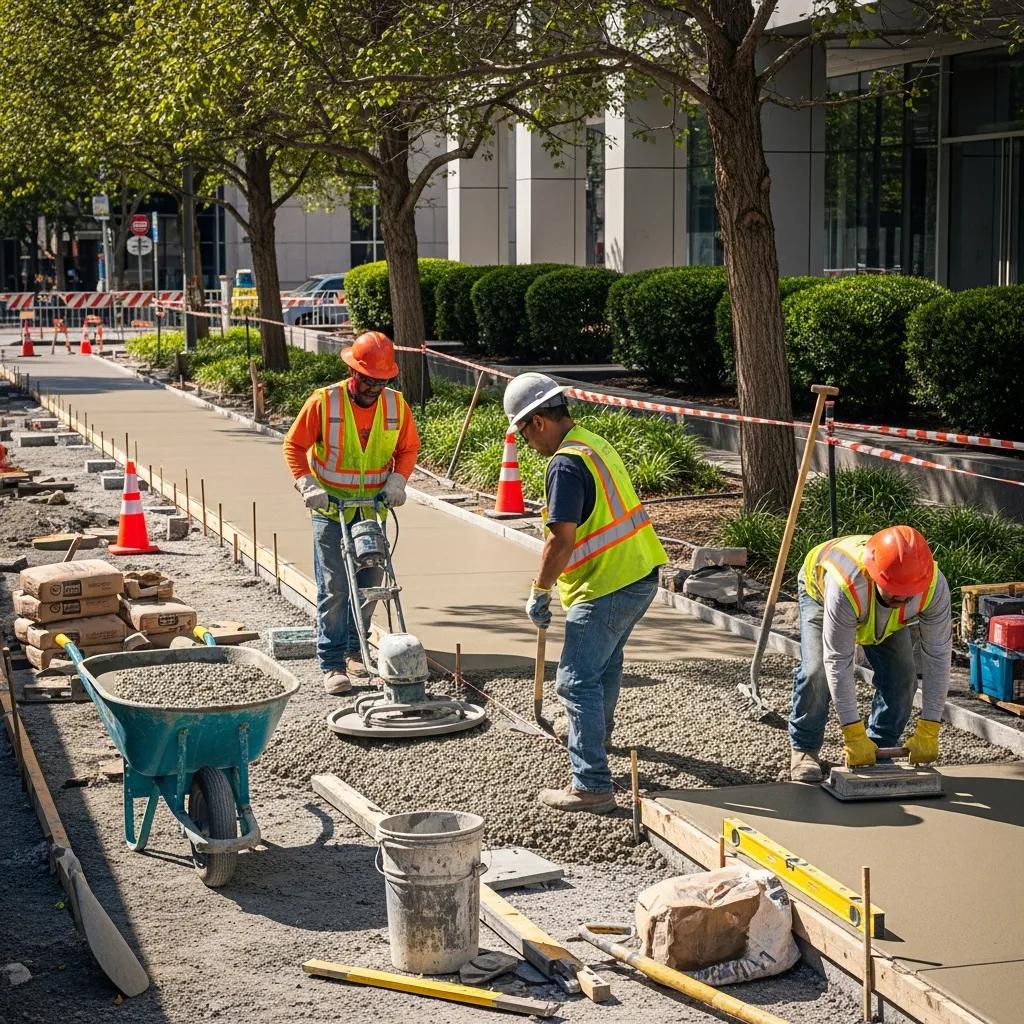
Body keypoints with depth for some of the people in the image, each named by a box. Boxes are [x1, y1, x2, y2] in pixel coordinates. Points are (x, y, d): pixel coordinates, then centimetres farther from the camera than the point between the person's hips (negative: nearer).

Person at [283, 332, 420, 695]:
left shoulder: (395, 404, -3)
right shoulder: (323, 402, -13)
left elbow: (408, 447, 10)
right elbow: (294, 445, -5)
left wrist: (397, 480, -6)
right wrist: (306, 484, -17)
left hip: (372, 511, 4)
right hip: (330, 511, -4)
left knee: (369, 585, 10)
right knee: (333, 588, -5)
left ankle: (355, 650, 26)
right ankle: (332, 664, -1)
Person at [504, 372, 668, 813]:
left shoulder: (566, 463, -19)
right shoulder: (595, 443, 12)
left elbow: (561, 539, -25)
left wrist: (539, 593, -12)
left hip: (607, 587, -10)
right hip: (640, 575, 10)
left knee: (577, 681, -7)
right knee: (605, 663, 31)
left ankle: (591, 786, -10)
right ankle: (597, 738, 54)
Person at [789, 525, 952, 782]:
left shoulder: (934, 587, -39)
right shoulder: (845, 587, -49)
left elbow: (937, 657, -32)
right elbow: (838, 663, -43)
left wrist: (928, 732, -33)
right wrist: (855, 736, -43)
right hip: (819, 591, -3)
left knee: (901, 673, -12)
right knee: (817, 671, -21)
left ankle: (882, 748, 7)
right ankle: (804, 749, -2)